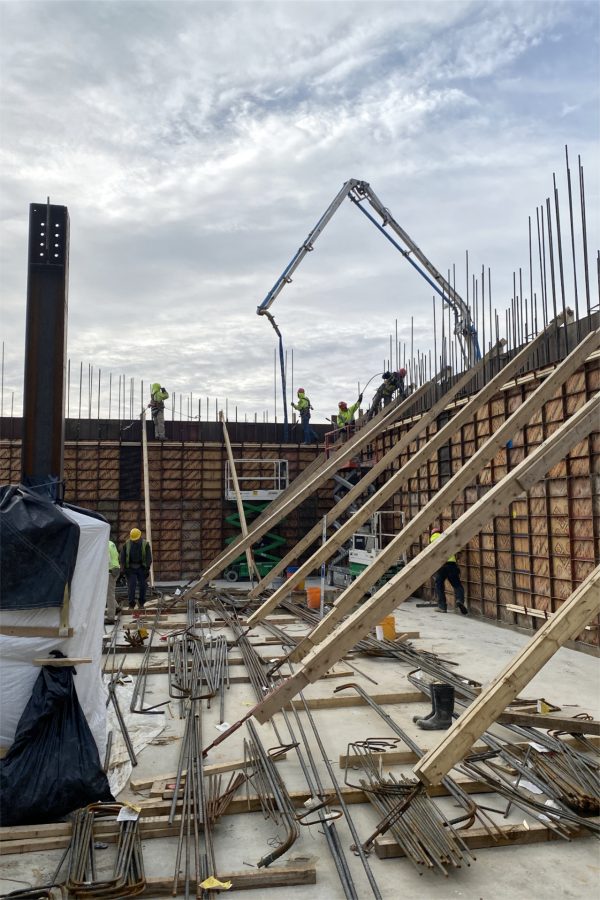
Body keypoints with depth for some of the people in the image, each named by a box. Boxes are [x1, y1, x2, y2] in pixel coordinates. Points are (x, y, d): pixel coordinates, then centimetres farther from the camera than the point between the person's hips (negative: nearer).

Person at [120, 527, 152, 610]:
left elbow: (149, 557, -3)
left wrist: (147, 568, -8)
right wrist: (123, 568, -3)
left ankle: (141, 604, 18)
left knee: (142, 586, 4)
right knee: (131, 586, -5)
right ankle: (131, 605, 0)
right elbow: (123, 557, 2)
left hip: (141, 568, 0)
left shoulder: (145, 544, -4)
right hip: (130, 568, 0)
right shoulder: (126, 544, -1)